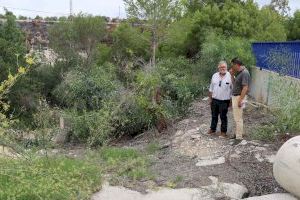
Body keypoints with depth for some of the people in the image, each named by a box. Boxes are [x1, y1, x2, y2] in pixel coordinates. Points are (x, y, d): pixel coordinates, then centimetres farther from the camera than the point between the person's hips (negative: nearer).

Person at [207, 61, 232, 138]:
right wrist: (210, 98, 10)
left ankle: (223, 131, 21)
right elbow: (211, 88, 10)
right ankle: (212, 129, 32)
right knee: (214, 116, 16)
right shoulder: (214, 76, 3)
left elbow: (233, 89, -5)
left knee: (223, 117, 7)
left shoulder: (230, 76, -9)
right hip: (214, 100, 4)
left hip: (224, 101, -4)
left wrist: (231, 100, -6)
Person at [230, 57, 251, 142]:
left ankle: (239, 137, 3)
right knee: (237, 117, 20)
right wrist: (232, 75, 5)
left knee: (238, 118, -5)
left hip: (239, 97, -10)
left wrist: (240, 100, -24)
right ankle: (239, 132, 33)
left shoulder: (245, 73, -19)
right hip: (235, 96, 10)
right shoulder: (239, 72, 10)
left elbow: (245, 88, -23)